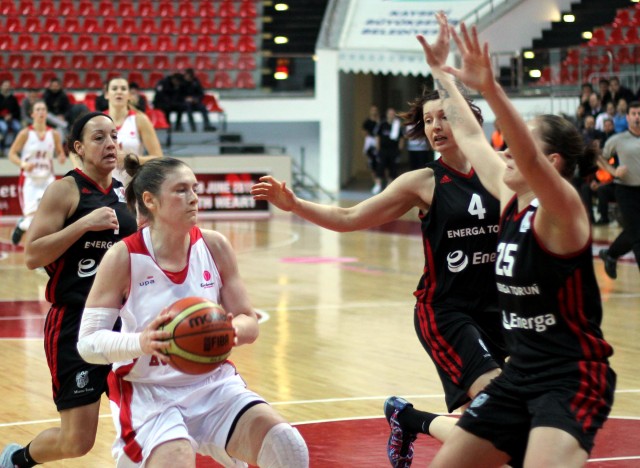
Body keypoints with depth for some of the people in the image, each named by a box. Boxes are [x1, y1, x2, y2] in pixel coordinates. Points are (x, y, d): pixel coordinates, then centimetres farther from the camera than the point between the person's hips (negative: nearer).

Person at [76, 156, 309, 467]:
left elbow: (249, 322, 2)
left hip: (214, 384, 4)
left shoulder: (214, 247, -3)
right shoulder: (123, 258, -13)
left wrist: (233, 331, -22)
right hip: (149, 394, -3)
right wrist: (141, 342, -32)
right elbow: (88, 342, -13)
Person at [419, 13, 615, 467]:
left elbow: (531, 161, -35)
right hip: (520, 374, 9)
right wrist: (443, 74, 25)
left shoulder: (562, 209, -14)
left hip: (573, 378, -9)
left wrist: (491, 88, -47)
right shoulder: (512, 200, 7)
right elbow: (470, 136, 21)